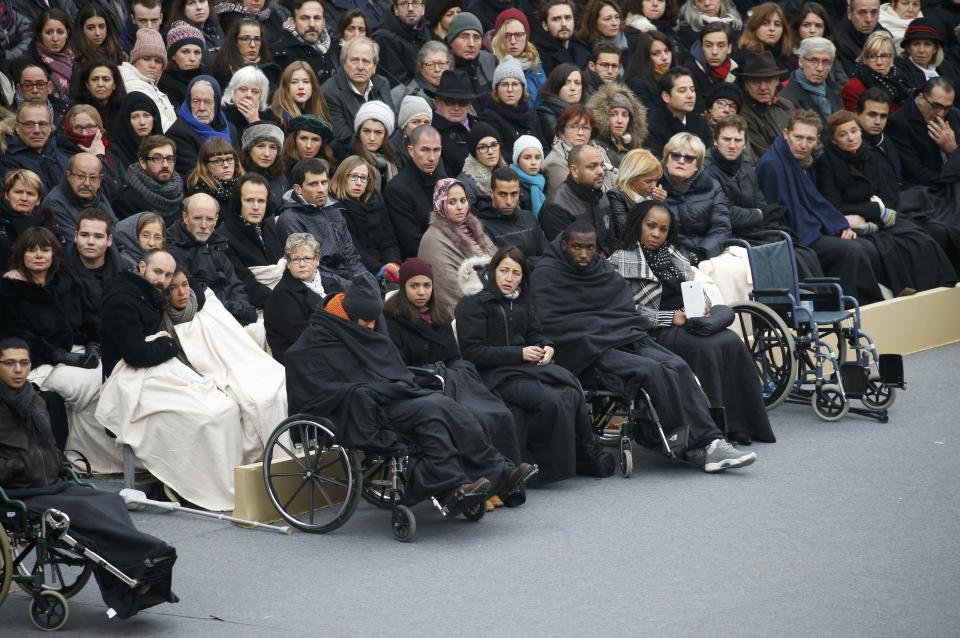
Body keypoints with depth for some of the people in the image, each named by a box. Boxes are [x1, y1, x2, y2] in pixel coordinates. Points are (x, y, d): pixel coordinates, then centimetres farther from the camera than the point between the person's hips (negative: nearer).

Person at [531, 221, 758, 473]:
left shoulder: (604, 268, 19)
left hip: (626, 339, 6)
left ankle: (710, 444, -25)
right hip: (585, 355, -6)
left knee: (678, 367, -18)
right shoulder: (546, 275, -1)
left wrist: (634, 333, 1)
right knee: (651, 370, -28)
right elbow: (551, 324, -12)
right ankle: (685, 445, -21)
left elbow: (628, 311, 22)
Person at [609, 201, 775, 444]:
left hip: (690, 322, 7)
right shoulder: (622, 261, -1)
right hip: (657, 333, -6)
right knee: (707, 348, -31)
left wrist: (703, 305, -4)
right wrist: (670, 318, -17)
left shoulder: (672, 255, 22)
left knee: (732, 342, -20)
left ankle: (739, 423, -19)